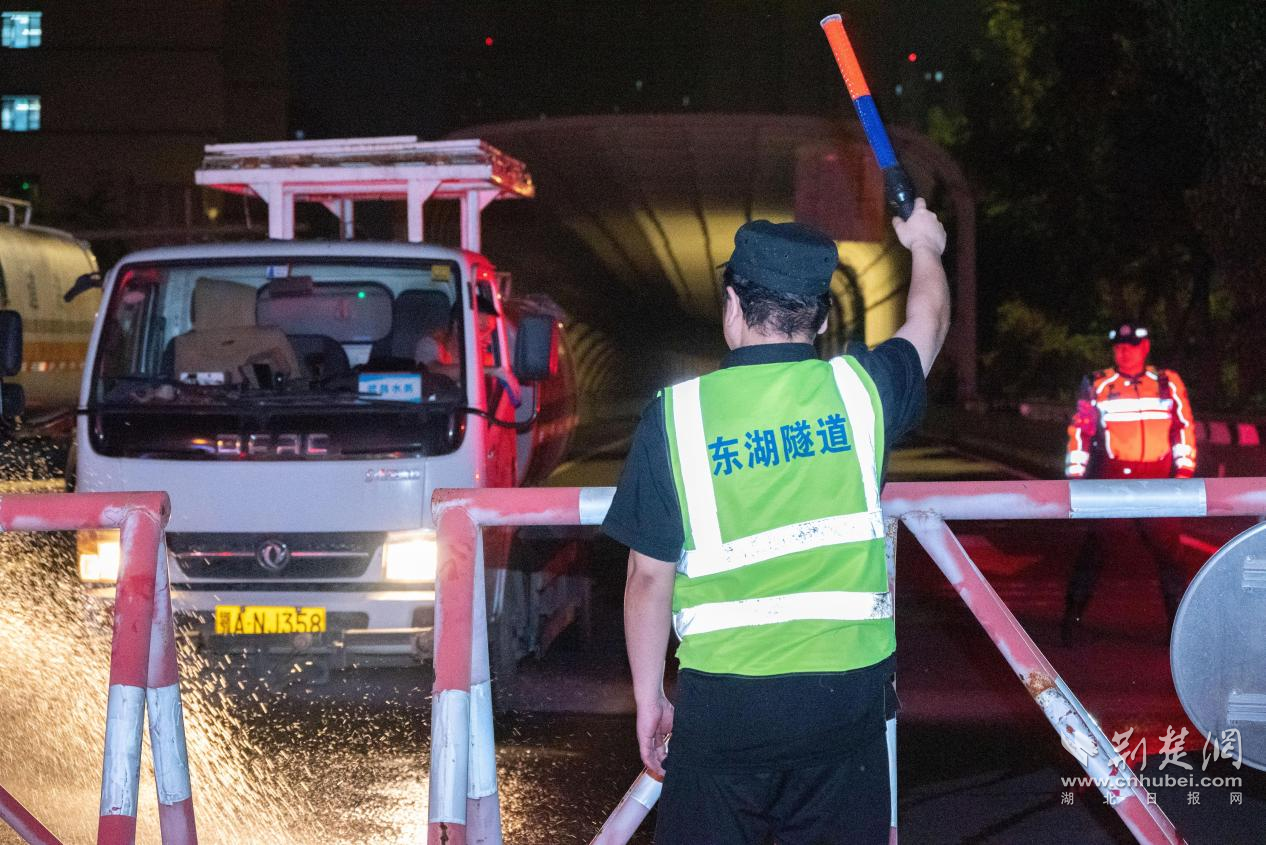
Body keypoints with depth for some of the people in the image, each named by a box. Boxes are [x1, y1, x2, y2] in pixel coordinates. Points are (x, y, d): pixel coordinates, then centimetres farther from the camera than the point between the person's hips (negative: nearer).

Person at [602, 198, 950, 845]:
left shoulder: (676, 414, -7)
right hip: (847, 692, 2)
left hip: (722, 702, -1)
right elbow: (928, 322, 21)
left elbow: (649, 576, -4)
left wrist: (648, 697, 10)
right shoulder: (858, 389, -2)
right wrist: (924, 246, 42)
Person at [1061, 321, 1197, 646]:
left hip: (1158, 481, 1)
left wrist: (1184, 470, 3)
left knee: (1167, 551, 2)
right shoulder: (1097, 386, 3)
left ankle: (1179, 622, 13)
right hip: (1112, 479, -1)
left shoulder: (1168, 384, 8)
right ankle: (1073, 616, 7)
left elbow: (1184, 428, 11)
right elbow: (1079, 432, 5)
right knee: (1094, 548, -2)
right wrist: (1075, 476, 1)